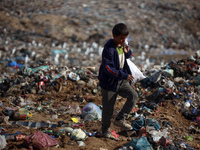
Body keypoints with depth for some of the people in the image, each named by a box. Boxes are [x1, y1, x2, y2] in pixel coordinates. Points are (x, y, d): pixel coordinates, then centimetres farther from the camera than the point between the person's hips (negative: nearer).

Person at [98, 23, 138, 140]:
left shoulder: (122, 44, 1)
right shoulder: (109, 49, -24)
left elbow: (127, 57, 20)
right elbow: (108, 68, -29)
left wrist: (127, 52, -6)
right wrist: (124, 75, -35)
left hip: (121, 81, 7)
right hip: (109, 82, -7)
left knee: (134, 96, -6)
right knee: (108, 108, 5)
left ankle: (120, 119, 8)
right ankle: (105, 130, 25)